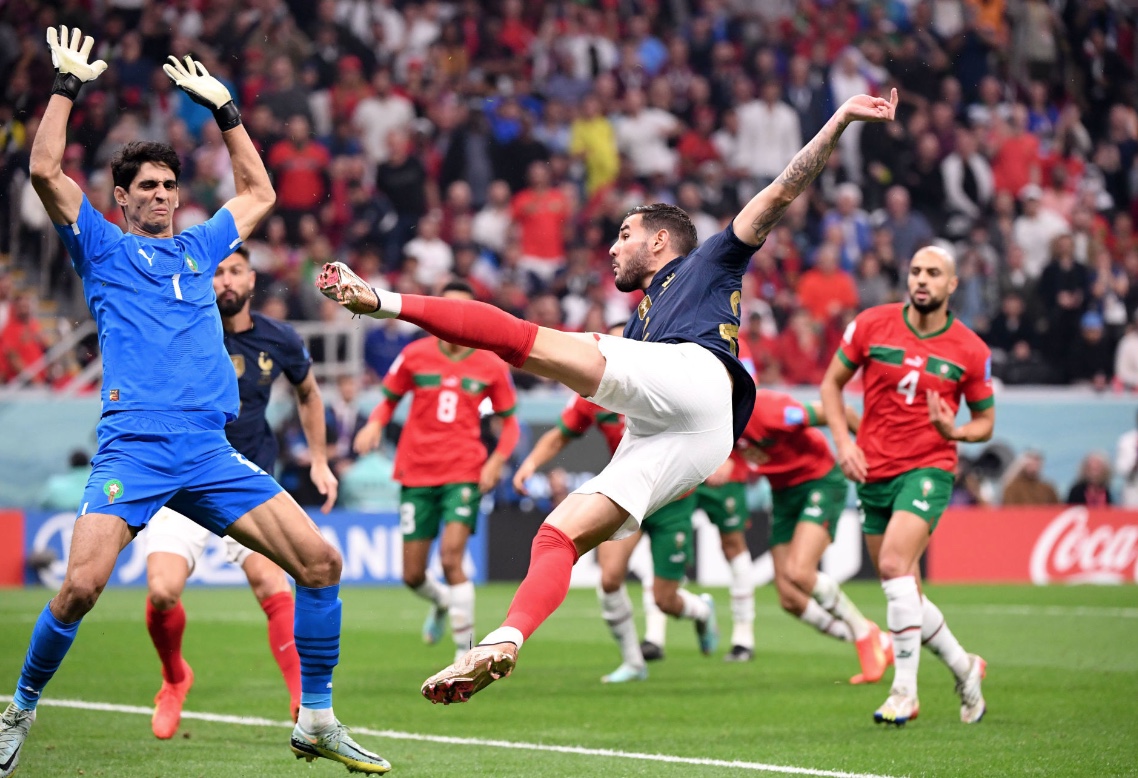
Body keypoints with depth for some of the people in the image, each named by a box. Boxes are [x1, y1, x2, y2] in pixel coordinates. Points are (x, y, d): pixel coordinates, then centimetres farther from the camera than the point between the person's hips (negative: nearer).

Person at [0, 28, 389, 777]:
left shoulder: (201, 247, 24)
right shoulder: (102, 247, 12)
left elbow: (259, 191, 37)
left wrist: (224, 107, 33)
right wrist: (67, 86, 3)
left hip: (211, 450, 4)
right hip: (133, 445, -4)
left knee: (320, 559, -8)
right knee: (81, 584, -19)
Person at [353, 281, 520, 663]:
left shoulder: (491, 365, 1)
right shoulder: (414, 355, 2)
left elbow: (510, 421, 10)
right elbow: (389, 400, 13)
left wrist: (496, 461, -7)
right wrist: (375, 424, -9)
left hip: (464, 473, -2)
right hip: (416, 474, 2)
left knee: (451, 557, -20)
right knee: (412, 575, 3)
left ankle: (465, 651, -9)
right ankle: (442, 602, 41)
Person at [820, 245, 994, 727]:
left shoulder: (971, 351, -3)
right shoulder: (870, 325, 0)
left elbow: (986, 420, 8)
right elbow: (832, 383, 9)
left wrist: (955, 431, -14)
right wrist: (843, 441, -4)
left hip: (928, 470, -4)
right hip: (872, 473, 4)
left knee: (894, 565, -25)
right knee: (903, 593, 8)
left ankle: (904, 692, -21)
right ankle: (963, 668, 31)